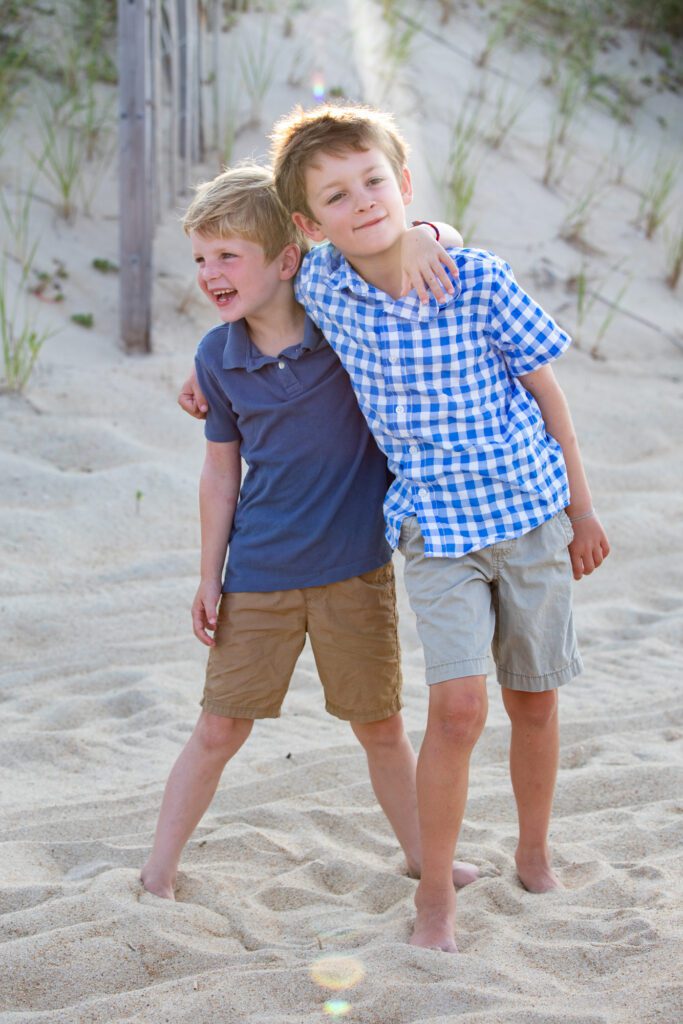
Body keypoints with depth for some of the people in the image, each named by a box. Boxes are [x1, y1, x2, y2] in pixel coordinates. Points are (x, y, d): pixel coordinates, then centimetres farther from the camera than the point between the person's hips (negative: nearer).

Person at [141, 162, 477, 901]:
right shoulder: (217, 357, -3)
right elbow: (221, 471, 6)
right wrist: (208, 578, 7)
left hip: (355, 569, -1)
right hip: (258, 576, 1)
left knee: (381, 727, 12)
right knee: (218, 730, 6)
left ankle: (422, 855, 34)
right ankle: (158, 873, 19)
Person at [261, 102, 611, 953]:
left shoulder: (480, 279, -15)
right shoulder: (321, 287, -11)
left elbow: (544, 387, -3)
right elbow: (265, 313, 16)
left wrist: (581, 506, 3)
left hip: (529, 509, 0)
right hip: (434, 524, 0)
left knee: (534, 700, 12)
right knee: (457, 707, -13)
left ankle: (534, 859, 35)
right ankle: (434, 899, 3)